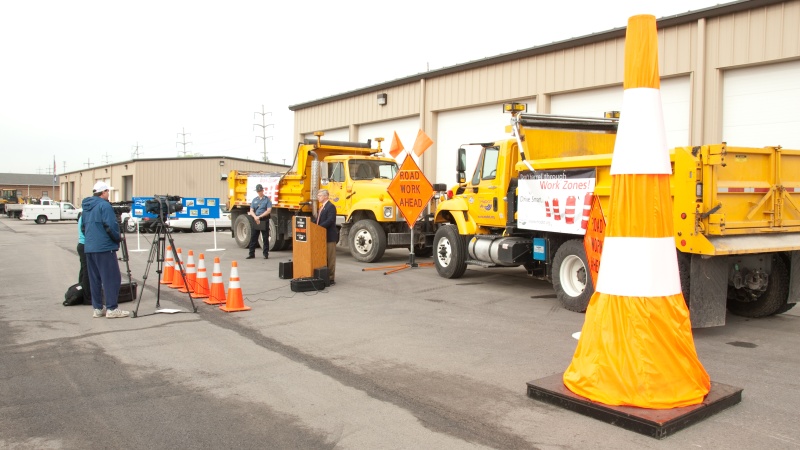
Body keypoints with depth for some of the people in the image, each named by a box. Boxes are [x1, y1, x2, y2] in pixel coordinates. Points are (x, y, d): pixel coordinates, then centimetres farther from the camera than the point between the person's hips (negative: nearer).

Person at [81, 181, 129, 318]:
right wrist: (118, 238, -3)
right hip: (104, 248, -9)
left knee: (94, 279, 11)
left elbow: (83, 227, 23)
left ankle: (97, 308, 14)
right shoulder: (104, 205, -10)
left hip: (89, 248, 9)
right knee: (111, 278, -5)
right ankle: (112, 309, -6)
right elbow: (111, 226, -17)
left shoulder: (86, 207, 17)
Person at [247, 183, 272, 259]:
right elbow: (251, 211, 8)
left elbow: (269, 210, -9)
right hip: (255, 221, 4)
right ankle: (251, 254, 10)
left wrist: (259, 217, -14)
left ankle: (266, 254, 6)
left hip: (264, 221, -4)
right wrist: (255, 217, -12)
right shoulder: (254, 200, 13)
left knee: (265, 238, 1)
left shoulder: (267, 199, 1)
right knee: (253, 237, 4)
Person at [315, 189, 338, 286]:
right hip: (322, 236, 9)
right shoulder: (322, 207, 18)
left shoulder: (330, 206, -12)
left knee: (330, 258, -3)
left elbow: (330, 220, -22)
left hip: (329, 236, -9)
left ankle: (331, 279, 0)